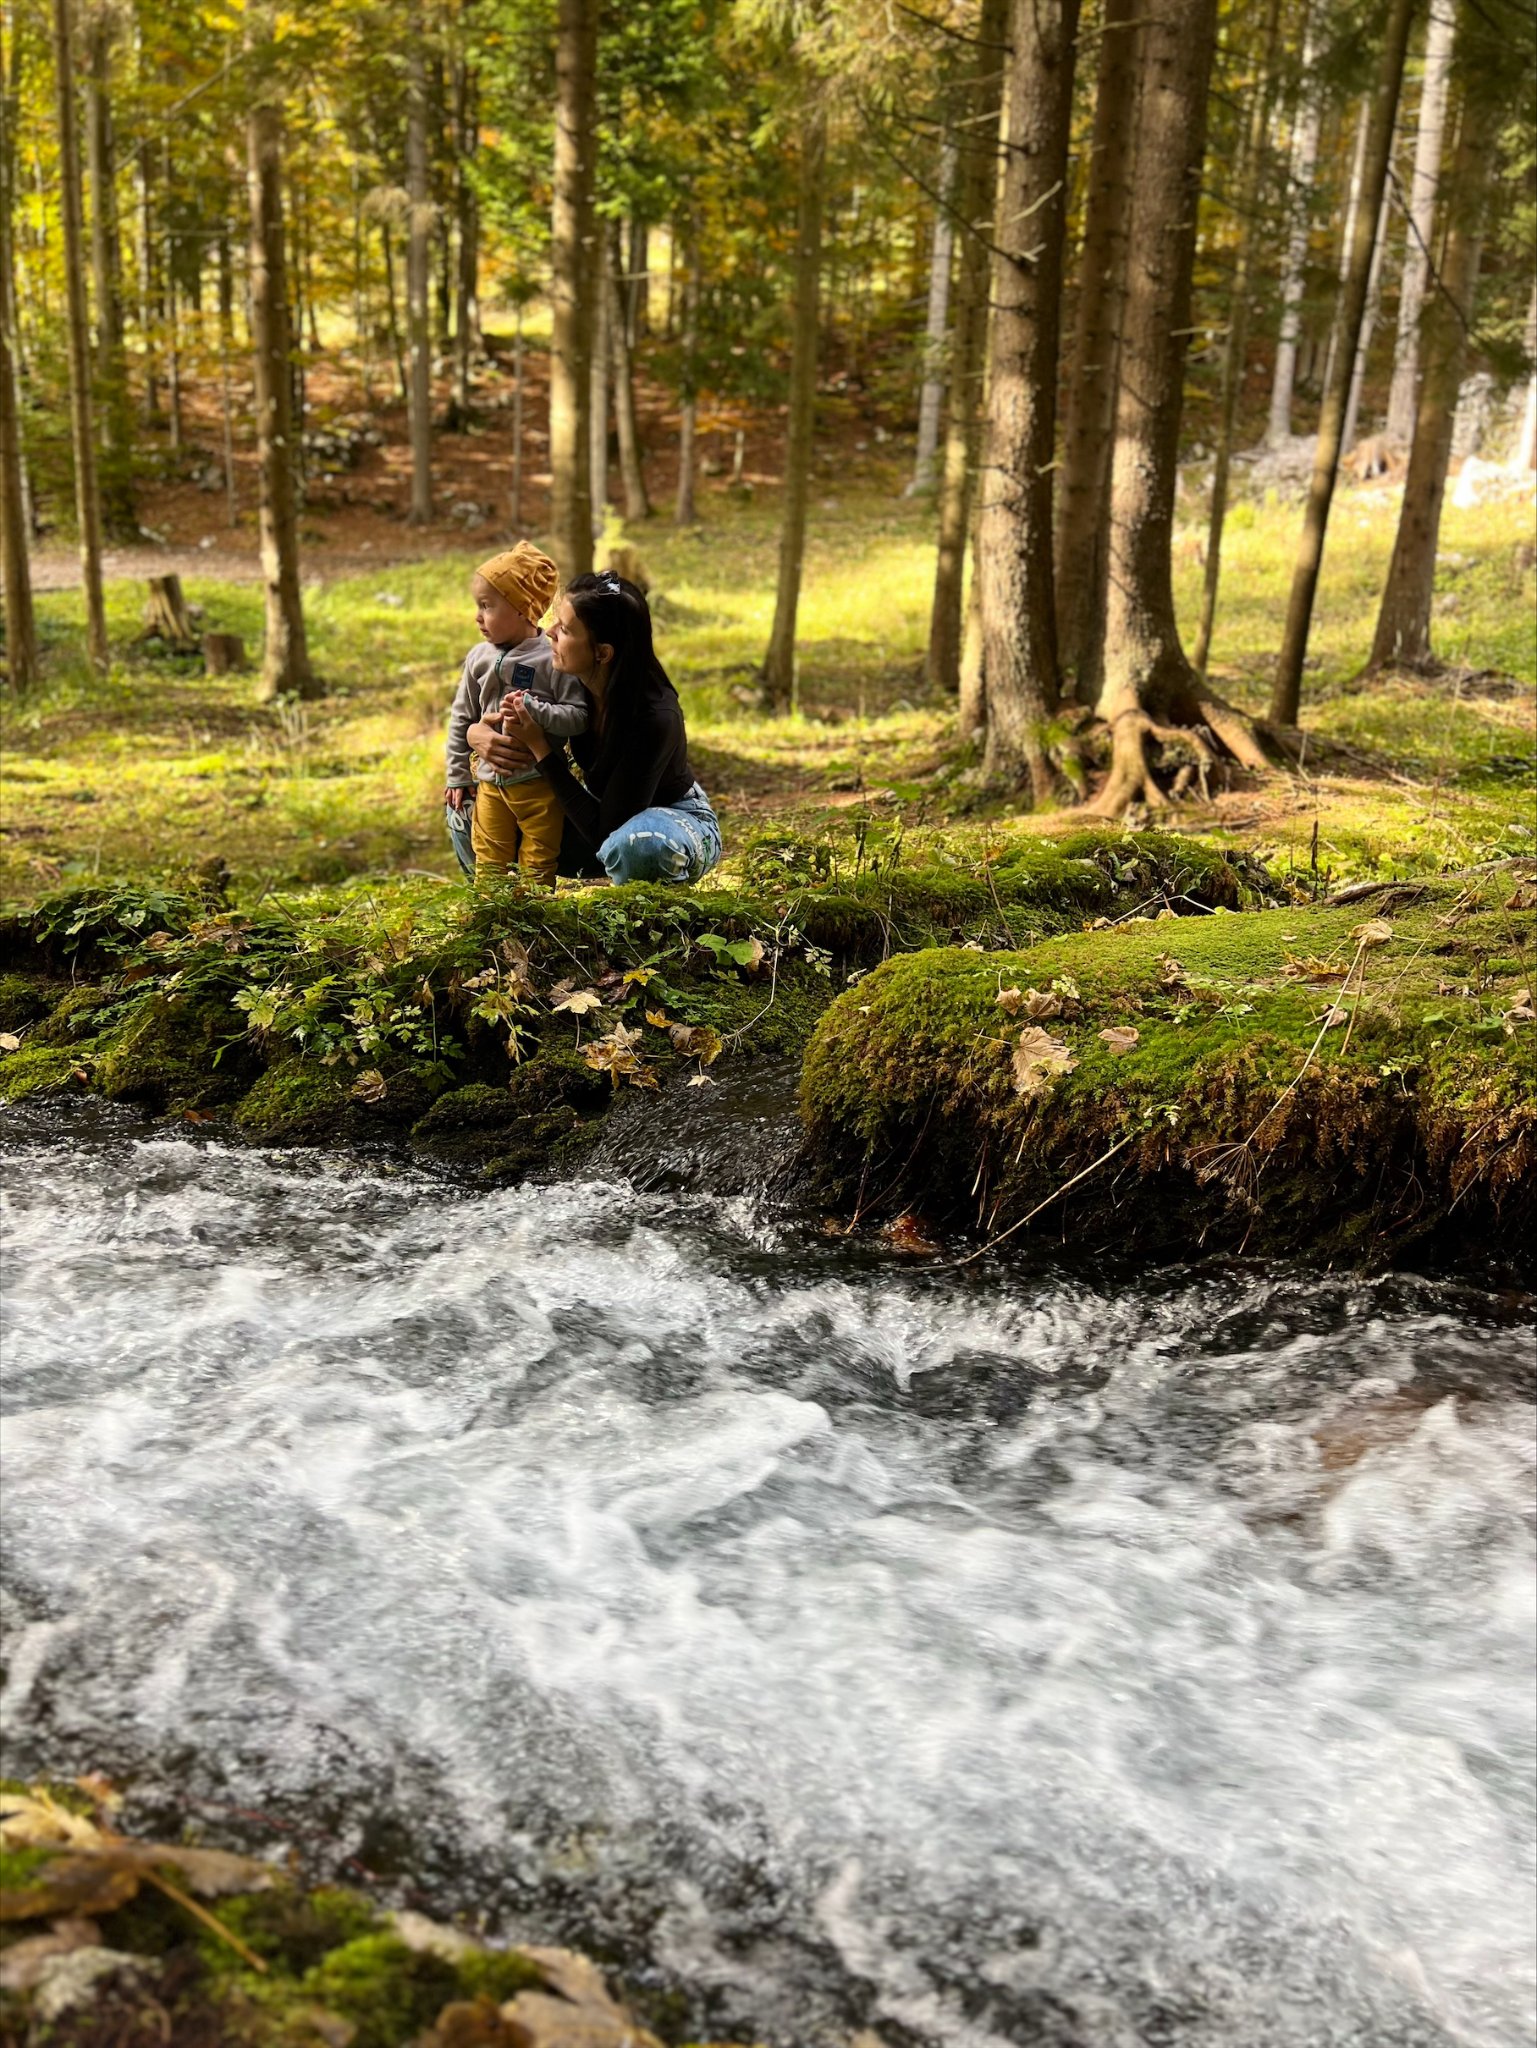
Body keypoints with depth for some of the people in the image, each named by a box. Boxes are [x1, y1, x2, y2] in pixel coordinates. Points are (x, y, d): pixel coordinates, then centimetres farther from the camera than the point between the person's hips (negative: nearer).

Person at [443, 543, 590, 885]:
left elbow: (579, 716, -16)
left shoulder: (553, 658, -13)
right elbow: (461, 720, 12)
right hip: (490, 782, 5)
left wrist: (535, 710, -30)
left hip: (539, 783, -5)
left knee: (537, 867, 5)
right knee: (488, 863, 11)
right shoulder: (479, 658, 3)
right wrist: (457, 776, 12)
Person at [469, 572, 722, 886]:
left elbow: (604, 830, -31)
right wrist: (478, 734, -24)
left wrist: (540, 748, -31)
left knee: (635, 845, -41)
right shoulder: (571, 683, -15)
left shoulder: (655, 718, -33)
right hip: (602, 809, 6)